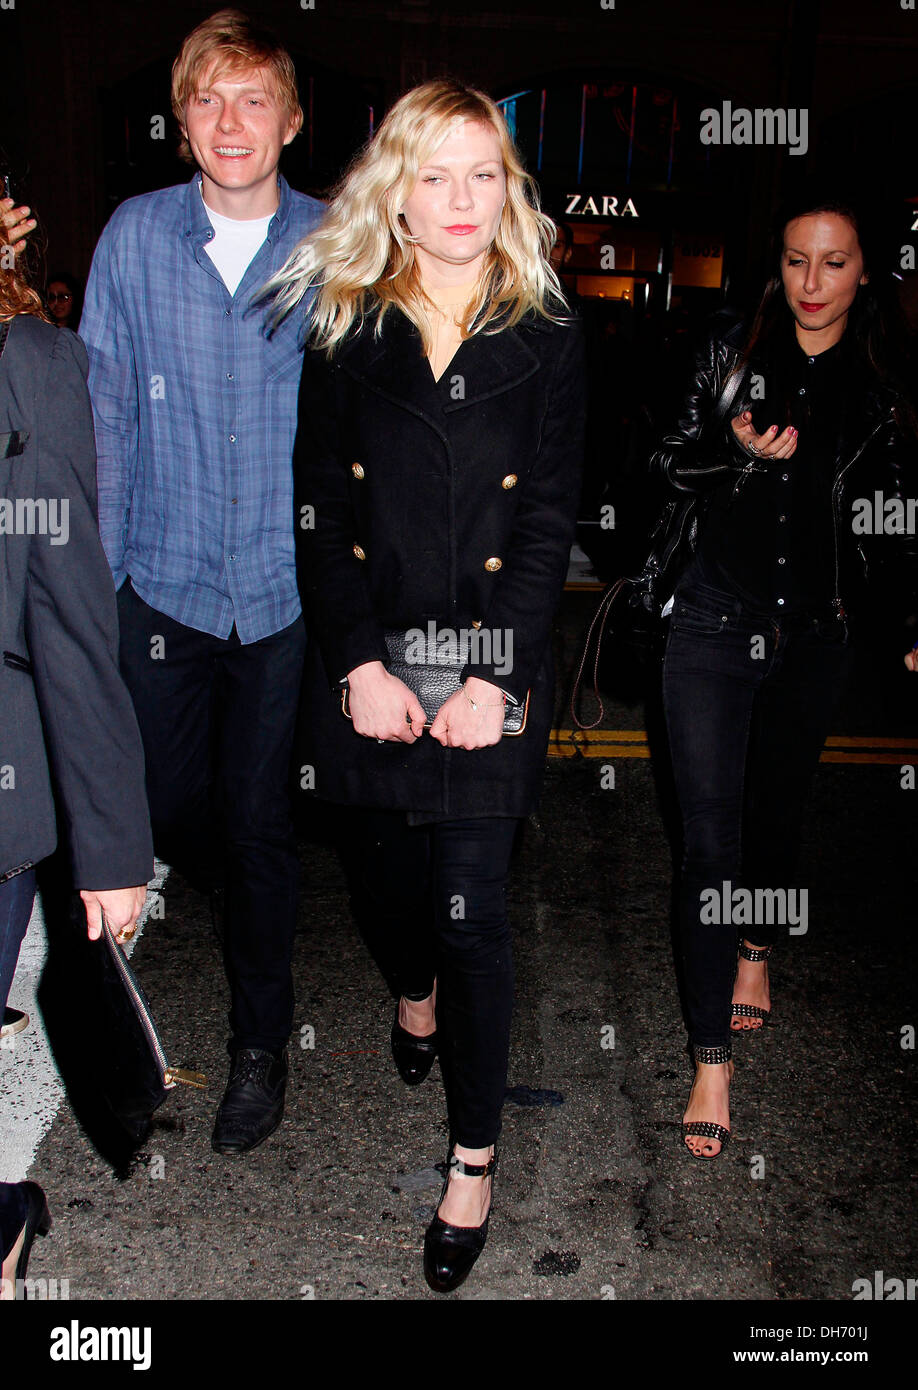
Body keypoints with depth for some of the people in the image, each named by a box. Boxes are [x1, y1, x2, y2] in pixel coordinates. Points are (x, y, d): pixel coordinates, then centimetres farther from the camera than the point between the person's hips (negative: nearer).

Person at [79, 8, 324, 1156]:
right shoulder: (135, 238, 1)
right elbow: (107, 416, 5)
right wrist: (104, 571, 4)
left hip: (289, 587, -2)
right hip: (164, 579, 2)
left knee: (259, 822, 7)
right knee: (165, 807, 13)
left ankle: (261, 1040, 27)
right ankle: (250, 903, 48)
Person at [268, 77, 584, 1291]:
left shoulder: (547, 344, 1)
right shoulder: (346, 335, 4)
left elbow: (549, 526, -3)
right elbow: (320, 514, 0)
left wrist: (495, 680, -12)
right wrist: (360, 664, -10)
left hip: (490, 666, -2)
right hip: (369, 662, 2)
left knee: (472, 909, 0)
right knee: (387, 875, 16)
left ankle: (474, 1157, 18)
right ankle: (414, 992, 52)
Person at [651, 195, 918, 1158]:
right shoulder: (732, 354, 0)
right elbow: (671, 465, 5)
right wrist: (737, 448, -14)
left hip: (814, 635, 2)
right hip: (714, 624, -2)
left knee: (778, 807, 20)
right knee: (709, 837, -6)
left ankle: (756, 950, 49)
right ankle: (713, 1057, 3)